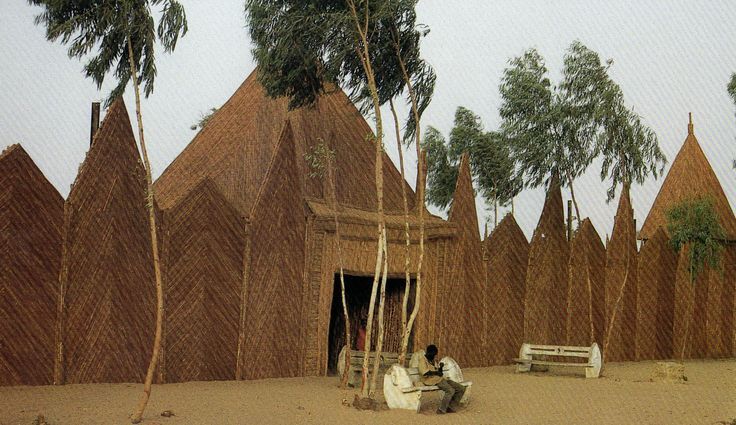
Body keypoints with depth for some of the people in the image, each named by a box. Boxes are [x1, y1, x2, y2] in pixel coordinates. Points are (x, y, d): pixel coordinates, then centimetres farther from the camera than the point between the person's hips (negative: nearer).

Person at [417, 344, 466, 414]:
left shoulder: (433, 361, 22)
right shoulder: (423, 360, -2)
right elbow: (424, 372, -18)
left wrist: (441, 367, 1)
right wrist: (435, 372, -17)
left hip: (440, 379, 9)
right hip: (432, 380, -9)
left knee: (461, 389, -4)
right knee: (450, 390, -30)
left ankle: (451, 407, -5)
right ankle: (441, 409, -21)